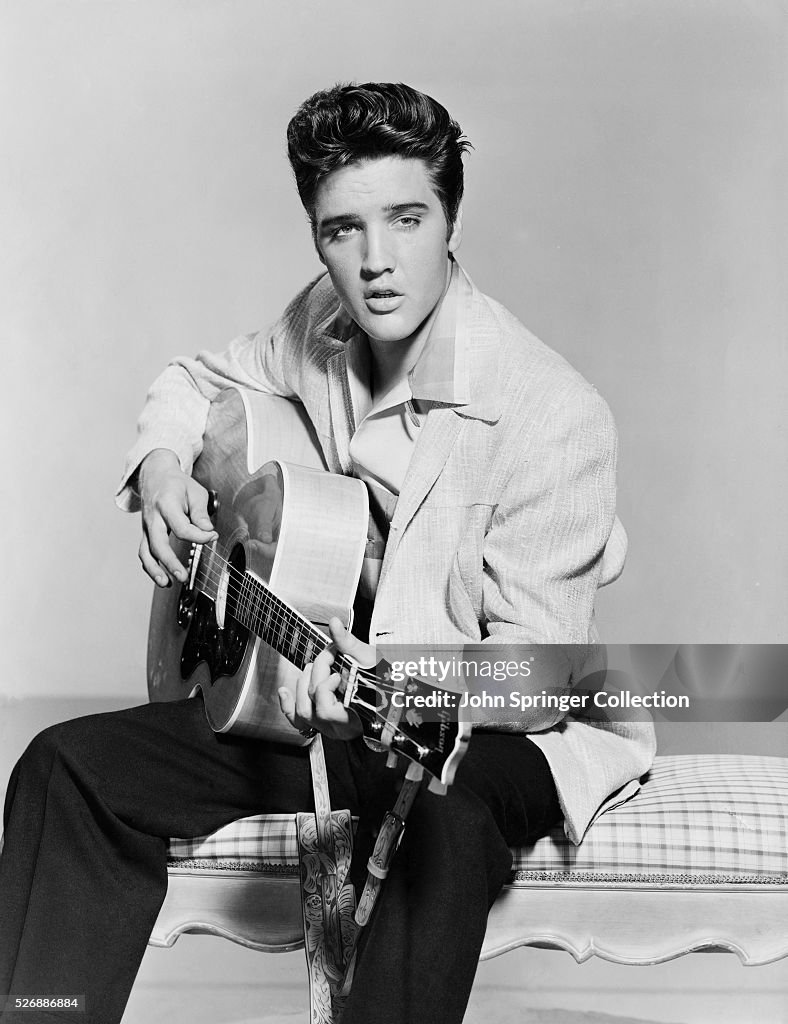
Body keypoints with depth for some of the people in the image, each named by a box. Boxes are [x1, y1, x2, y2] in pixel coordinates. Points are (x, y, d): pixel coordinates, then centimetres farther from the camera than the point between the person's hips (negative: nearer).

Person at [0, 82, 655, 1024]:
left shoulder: (551, 415, -22)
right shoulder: (324, 328, -2)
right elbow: (194, 382, 18)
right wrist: (161, 468, -4)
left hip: (490, 731, -5)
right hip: (316, 684, 6)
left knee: (443, 821, -41)